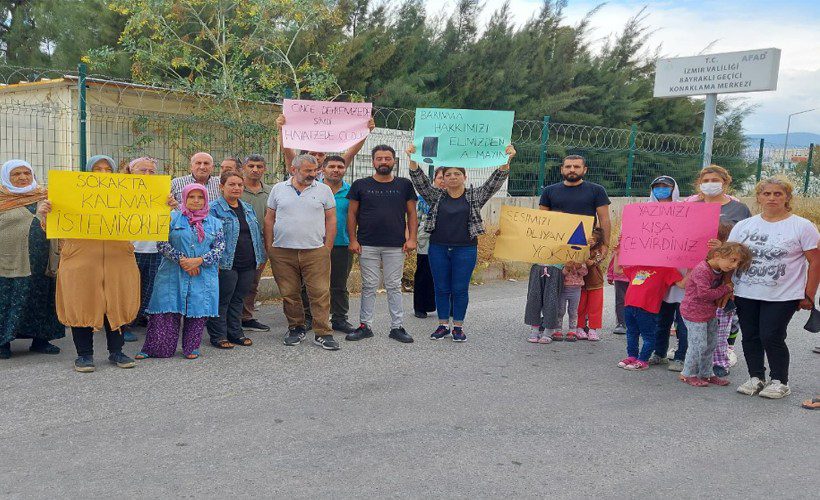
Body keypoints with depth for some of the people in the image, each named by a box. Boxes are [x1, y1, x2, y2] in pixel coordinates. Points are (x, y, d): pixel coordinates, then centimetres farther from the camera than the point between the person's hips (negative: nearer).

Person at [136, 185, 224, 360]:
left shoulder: (214, 223, 11)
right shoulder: (172, 218, 5)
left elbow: (220, 248, 3)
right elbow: (161, 243, -2)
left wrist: (199, 260, -11)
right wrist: (181, 260, -12)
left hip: (203, 278, 2)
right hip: (173, 276, -2)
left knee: (198, 311, 3)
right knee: (168, 312, -3)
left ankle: (191, 348, 17)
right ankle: (153, 347, 8)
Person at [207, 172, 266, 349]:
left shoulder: (248, 208, 15)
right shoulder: (214, 209, -7)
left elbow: (257, 233, 20)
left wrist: (260, 257, 16)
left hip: (248, 265, 7)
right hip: (226, 264, -7)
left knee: (238, 299, 14)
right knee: (222, 301, 0)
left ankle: (235, 333, 24)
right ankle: (218, 336, 11)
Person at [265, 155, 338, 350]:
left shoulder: (324, 190, 6)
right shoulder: (279, 189, 8)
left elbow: (331, 220, 6)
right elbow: (269, 219, 11)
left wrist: (327, 249, -1)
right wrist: (269, 248, 5)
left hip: (315, 252, -1)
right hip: (282, 253, 1)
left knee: (320, 293, -5)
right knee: (289, 294, 8)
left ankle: (323, 334, 2)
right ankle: (296, 328, 23)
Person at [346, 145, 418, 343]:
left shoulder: (404, 185, 6)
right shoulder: (361, 185, 5)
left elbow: (412, 214, 7)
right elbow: (352, 214, 6)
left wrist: (412, 238, -3)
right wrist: (353, 240, -2)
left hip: (396, 246, 0)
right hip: (367, 245, 0)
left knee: (394, 286, 6)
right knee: (369, 287, 6)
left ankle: (397, 327, 13)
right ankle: (365, 326, 15)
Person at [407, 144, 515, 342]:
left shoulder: (475, 196, 3)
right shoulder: (436, 196, 7)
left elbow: (495, 181, -6)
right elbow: (420, 180, -3)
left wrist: (506, 161, -21)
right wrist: (413, 160, -18)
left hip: (465, 250, -1)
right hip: (438, 249, 2)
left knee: (460, 289, 3)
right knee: (441, 288, 7)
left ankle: (458, 326, 15)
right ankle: (443, 325, 19)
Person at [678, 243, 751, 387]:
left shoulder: (721, 271, 4)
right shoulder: (702, 270, -25)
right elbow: (704, 293, -29)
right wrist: (724, 289, -18)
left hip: (710, 313, 9)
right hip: (694, 313, -9)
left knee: (711, 344, 15)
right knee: (698, 344, -5)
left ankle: (706, 373, 29)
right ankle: (688, 374, 11)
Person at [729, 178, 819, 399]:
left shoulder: (802, 227, -3)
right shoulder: (744, 225, 7)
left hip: (782, 297, -4)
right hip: (745, 295, 4)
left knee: (771, 337, -6)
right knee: (750, 337, 7)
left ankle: (780, 382, 13)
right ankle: (756, 378, 23)